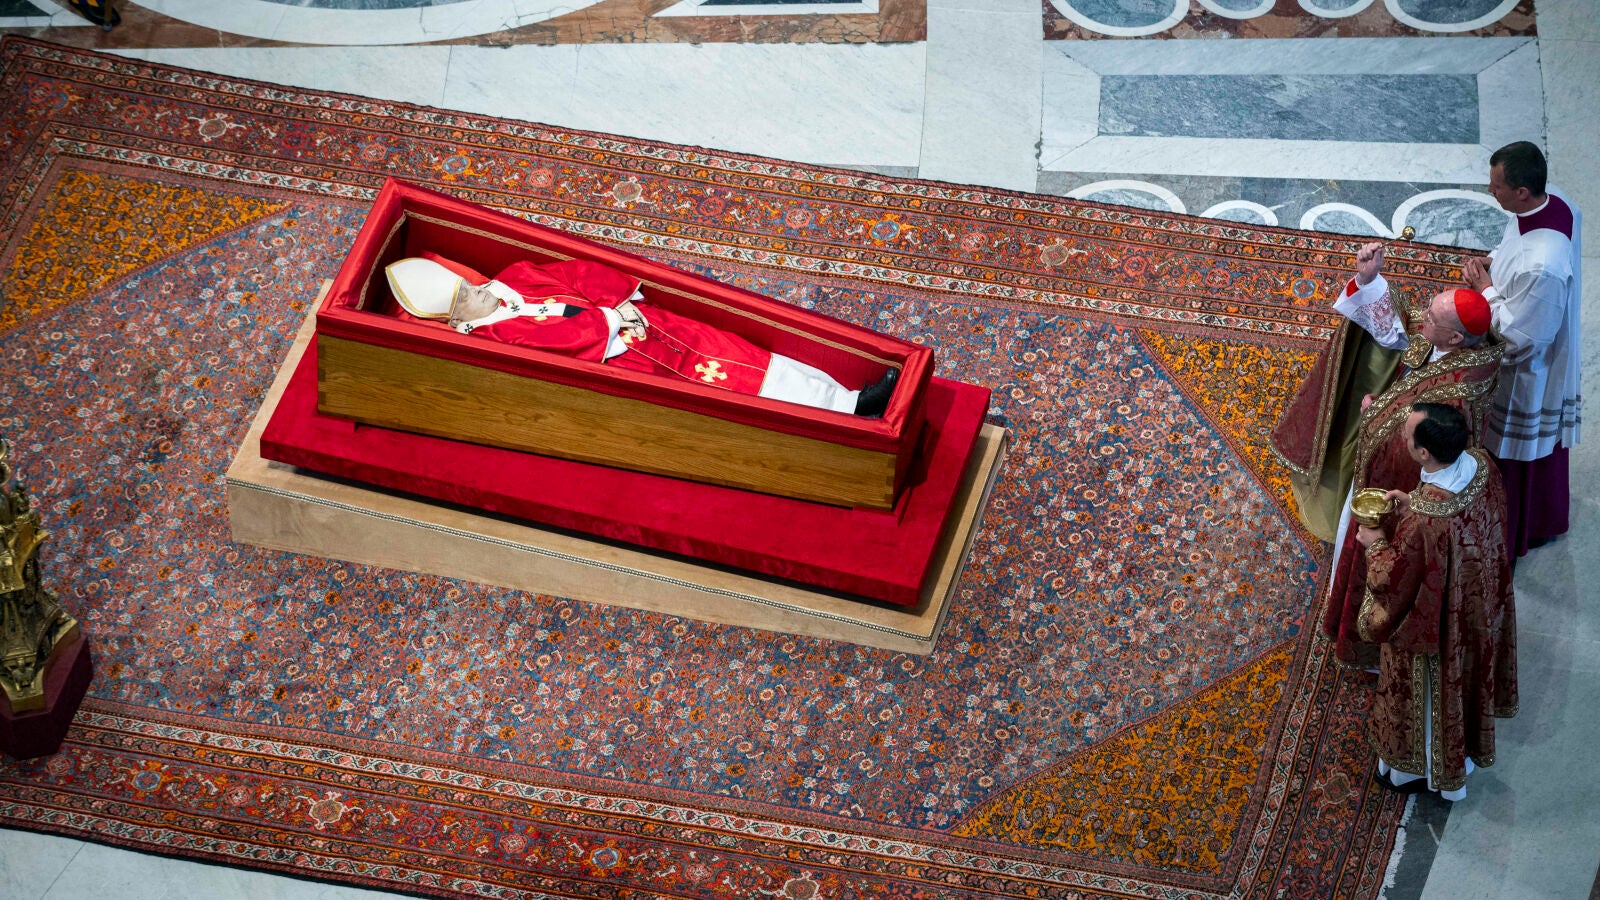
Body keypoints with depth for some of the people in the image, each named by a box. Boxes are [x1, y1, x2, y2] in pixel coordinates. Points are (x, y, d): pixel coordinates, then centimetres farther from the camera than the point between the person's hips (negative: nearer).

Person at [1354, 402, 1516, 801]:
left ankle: (1417, 769, 52)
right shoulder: (1482, 465, -24)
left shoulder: (1423, 524, -45)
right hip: (1480, 609, 7)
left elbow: (1393, 584, -27)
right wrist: (1414, 504, -6)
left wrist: (1377, 545, -10)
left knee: (1428, 694, 24)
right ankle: (1464, 752, 63)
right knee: (1465, 679, 34)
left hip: (1435, 629, -7)